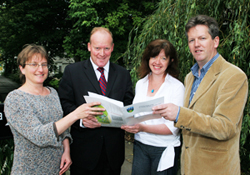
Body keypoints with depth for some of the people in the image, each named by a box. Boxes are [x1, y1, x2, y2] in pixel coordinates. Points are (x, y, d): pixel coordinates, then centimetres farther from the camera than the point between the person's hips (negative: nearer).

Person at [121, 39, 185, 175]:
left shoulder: (177, 87, -10)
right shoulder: (140, 83, 5)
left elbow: (173, 127, -15)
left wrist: (143, 128, -26)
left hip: (164, 149, -4)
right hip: (140, 145, 4)